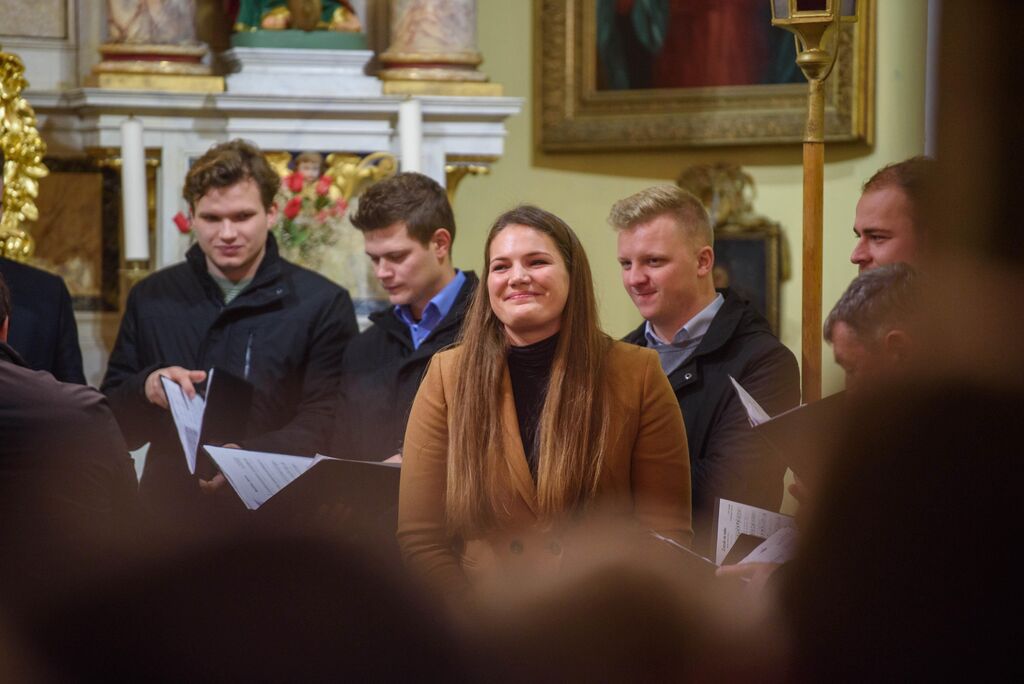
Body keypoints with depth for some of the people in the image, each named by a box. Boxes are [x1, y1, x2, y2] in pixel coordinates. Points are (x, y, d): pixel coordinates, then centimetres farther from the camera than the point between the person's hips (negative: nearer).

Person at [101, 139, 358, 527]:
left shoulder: (323, 305, 3)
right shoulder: (151, 300, 12)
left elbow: (323, 425, -5)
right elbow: (111, 426, 14)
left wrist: (247, 456, -23)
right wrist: (145, 388, -9)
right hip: (169, 511, 2)